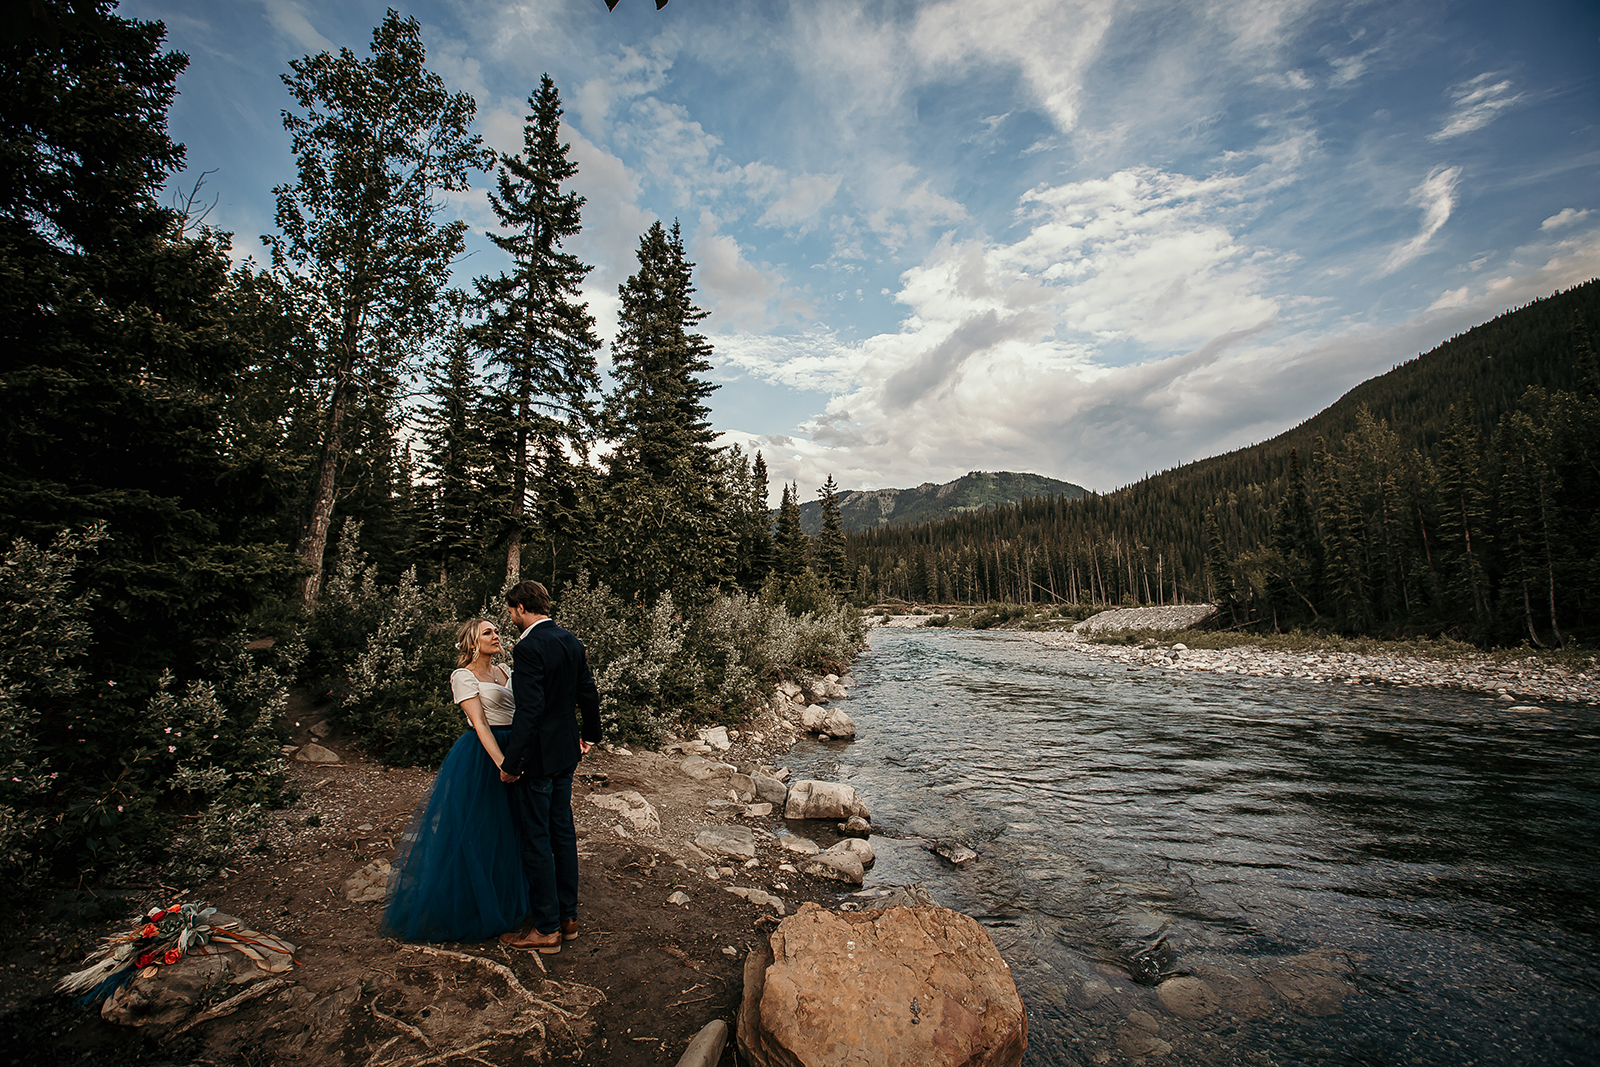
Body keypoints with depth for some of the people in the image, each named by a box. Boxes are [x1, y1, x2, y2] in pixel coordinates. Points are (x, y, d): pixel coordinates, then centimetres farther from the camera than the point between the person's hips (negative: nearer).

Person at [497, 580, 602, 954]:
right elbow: (589, 695, 12)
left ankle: (547, 929, 16)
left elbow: (530, 709, -25)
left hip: (537, 756, -8)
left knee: (536, 841, 5)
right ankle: (568, 916, 30)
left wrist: (510, 763, -19)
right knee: (563, 833, 17)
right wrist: (590, 734, 26)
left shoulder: (529, 647, -20)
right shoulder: (571, 642, 5)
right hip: (565, 754, 8)